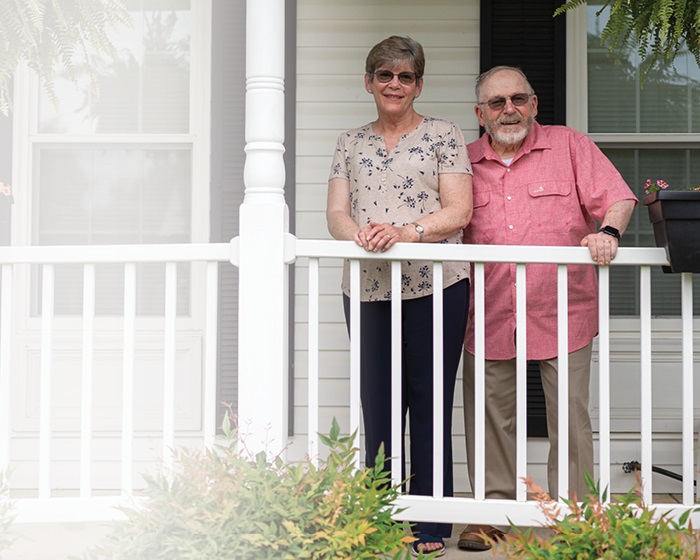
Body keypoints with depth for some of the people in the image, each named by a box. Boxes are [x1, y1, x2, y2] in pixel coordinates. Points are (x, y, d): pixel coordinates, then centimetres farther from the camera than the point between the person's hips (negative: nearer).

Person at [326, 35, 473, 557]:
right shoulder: (351, 143, 16)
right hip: (367, 289, 3)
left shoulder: (443, 135, 6)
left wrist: (406, 231, -19)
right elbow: (337, 213, 8)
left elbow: (458, 211, -3)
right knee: (377, 406, 6)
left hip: (434, 285, -3)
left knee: (429, 405, 0)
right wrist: (359, 233, -15)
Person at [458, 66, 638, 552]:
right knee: (490, 416, 6)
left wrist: (608, 231, -19)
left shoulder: (570, 146, 5)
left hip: (563, 312, -2)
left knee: (570, 417, 2)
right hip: (491, 317, 2)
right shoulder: (463, 162, 11)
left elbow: (619, 199, 0)